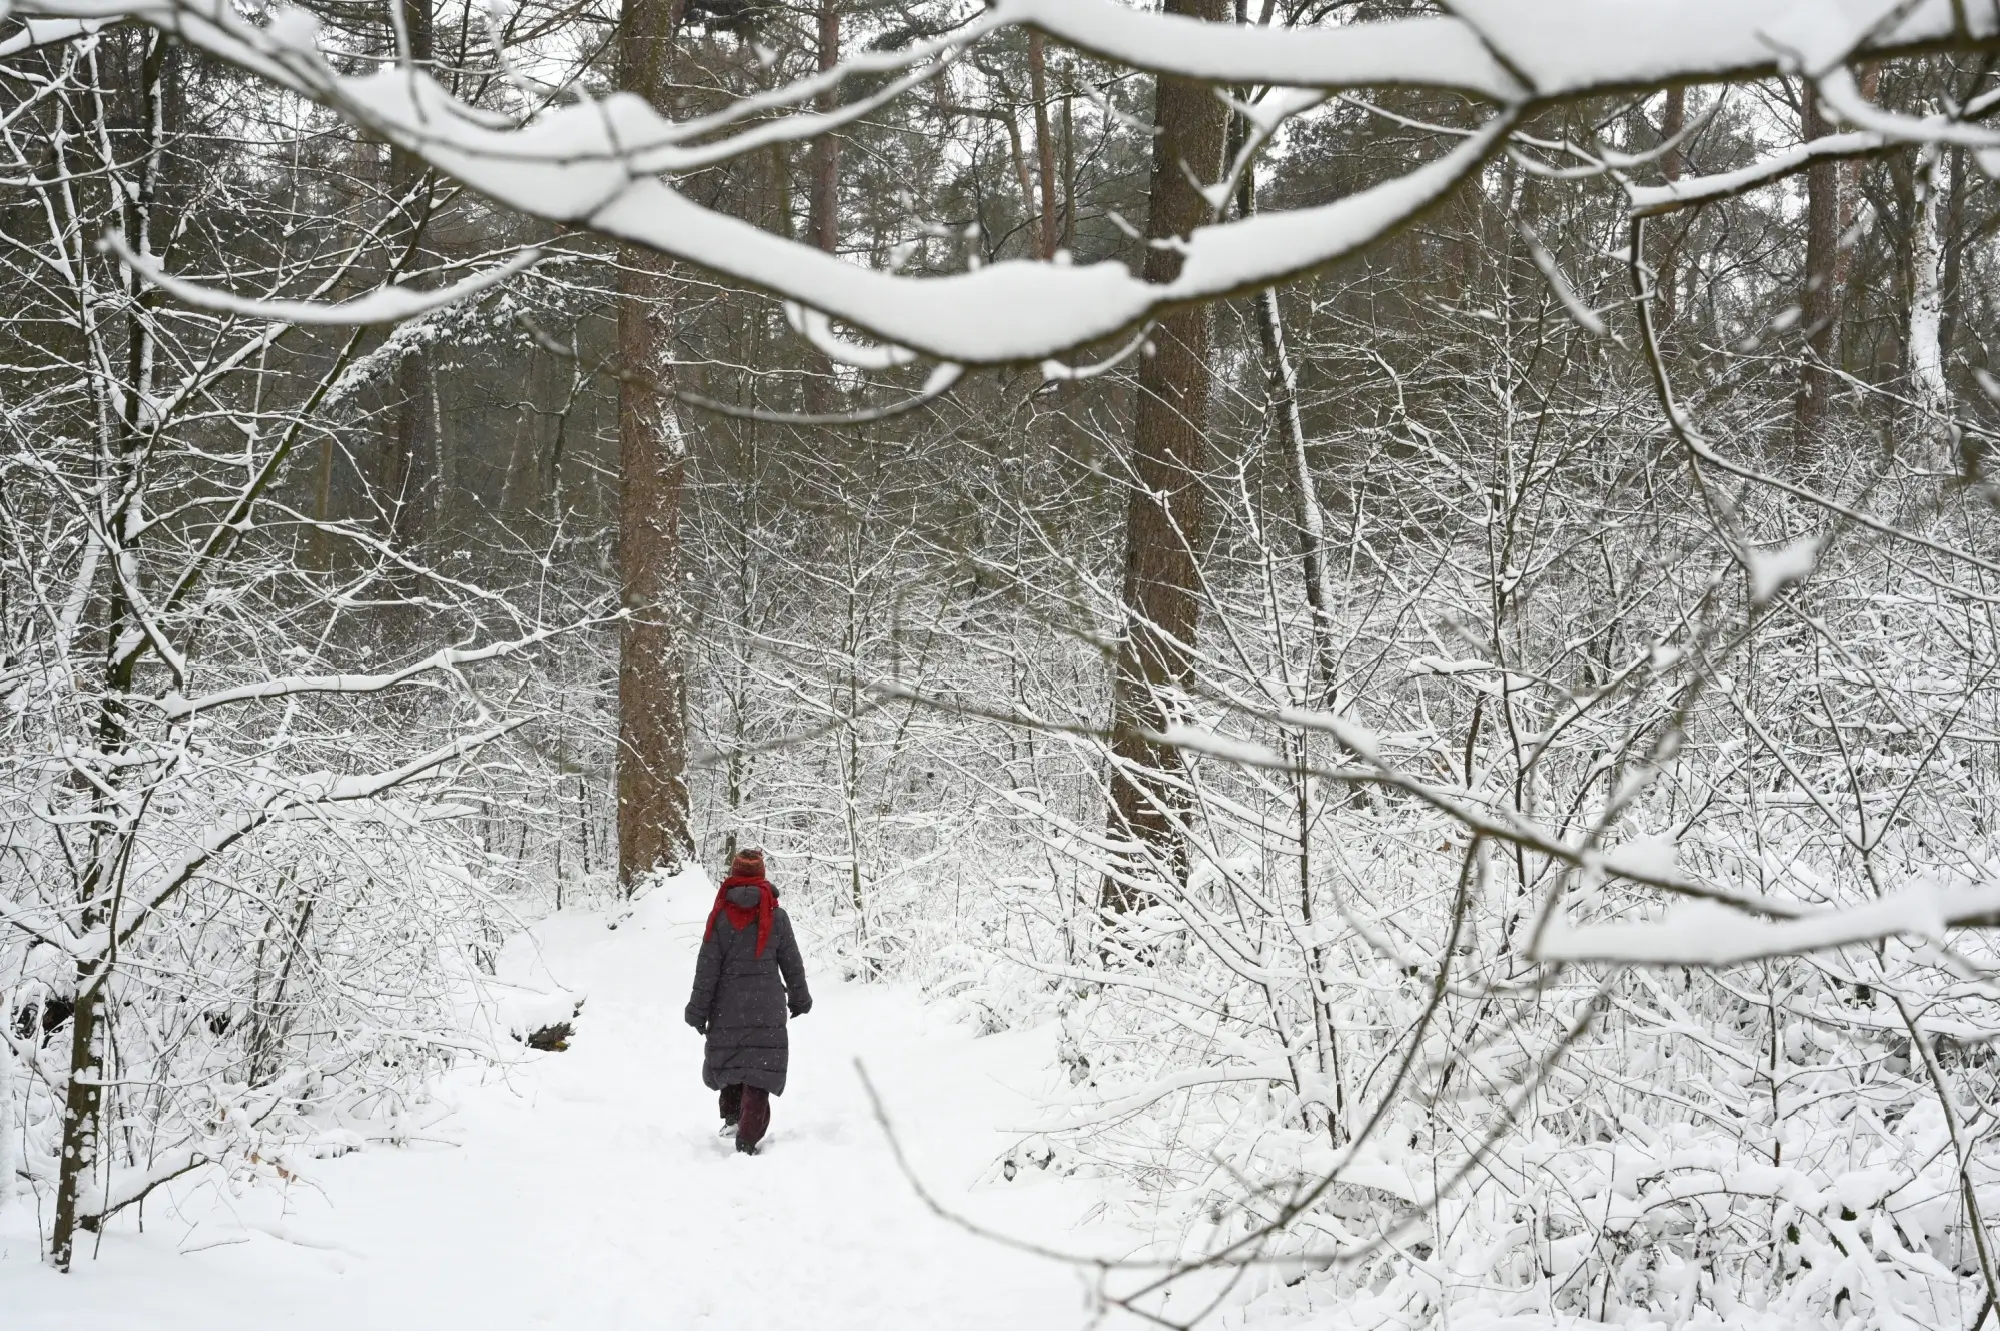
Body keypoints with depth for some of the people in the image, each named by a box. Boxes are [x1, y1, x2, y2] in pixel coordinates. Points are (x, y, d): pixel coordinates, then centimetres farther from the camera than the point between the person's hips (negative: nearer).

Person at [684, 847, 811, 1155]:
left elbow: (708, 966, -5)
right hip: (768, 1006, 0)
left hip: (728, 1005, 0)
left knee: (729, 1058, 22)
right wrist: (799, 997, 20)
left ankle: (732, 1116, 22)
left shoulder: (720, 915, -6)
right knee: (759, 1069, -2)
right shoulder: (776, 915, -3)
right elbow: (792, 961, 5)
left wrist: (698, 1009, 2)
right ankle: (747, 1138, -10)